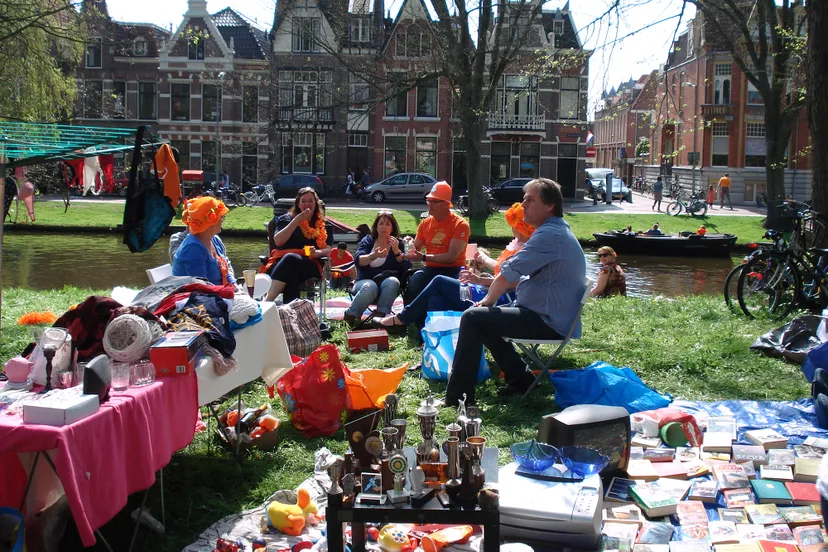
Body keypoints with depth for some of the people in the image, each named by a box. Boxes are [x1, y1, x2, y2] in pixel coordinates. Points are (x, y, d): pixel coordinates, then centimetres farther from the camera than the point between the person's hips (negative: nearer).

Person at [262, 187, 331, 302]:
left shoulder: (321, 224, 21)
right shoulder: (287, 219, 17)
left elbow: (328, 249, 14)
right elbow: (278, 241, 0)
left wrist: (317, 252, -10)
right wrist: (297, 220, -3)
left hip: (309, 266, 0)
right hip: (281, 262, 0)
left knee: (290, 258, -37)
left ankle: (267, 301, -48)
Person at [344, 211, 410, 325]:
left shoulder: (398, 243, 11)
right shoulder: (368, 241, 10)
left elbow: (406, 267, -2)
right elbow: (358, 261, -8)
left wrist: (397, 251, -17)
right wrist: (373, 256, -27)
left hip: (387, 286, 1)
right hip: (365, 281, -1)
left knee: (392, 281, -33)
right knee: (370, 287, -36)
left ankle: (381, 314, -30)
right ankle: (350, 316, -23)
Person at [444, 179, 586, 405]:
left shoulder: (549, 235, -21)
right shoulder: (557, 230, 14)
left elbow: (507, 275, -21)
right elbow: (521, 277, 21)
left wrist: (488, 300, -3)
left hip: (549, 322, -11)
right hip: (550, 315, 11)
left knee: (472, 318, -15)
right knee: (483, 317, 20)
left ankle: (458, 398, -12)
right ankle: (520, 377, 17)